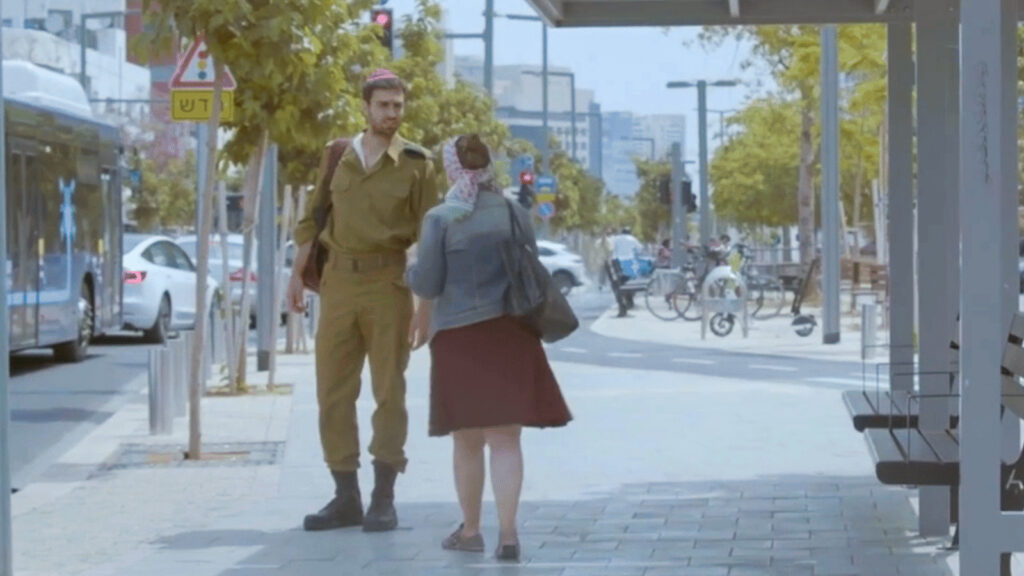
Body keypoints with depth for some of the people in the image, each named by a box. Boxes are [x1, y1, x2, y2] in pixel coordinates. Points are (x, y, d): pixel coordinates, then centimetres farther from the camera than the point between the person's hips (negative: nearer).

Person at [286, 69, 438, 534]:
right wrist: (297, 274, 7)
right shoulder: (337, 156, 9)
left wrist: (427, 304, -7)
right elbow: (312, 218, 15)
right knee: (332, 391, 3)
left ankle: (383, 499, 4)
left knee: (389, 391, -1)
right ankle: (346, 498, 11)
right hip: (338, 281, 3)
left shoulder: (415, 164, 0)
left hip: (388, 282, -3)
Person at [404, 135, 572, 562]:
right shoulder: (515, 214, 5)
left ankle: (470, 530, 21)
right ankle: (507, 534, -10)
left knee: (467, 439, 10)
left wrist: (409, 273, 16)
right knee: (505, 437, 0)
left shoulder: (439, 218, -6)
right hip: (510, 334, 2)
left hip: (459, 335, -2)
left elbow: (427, 285, -5)